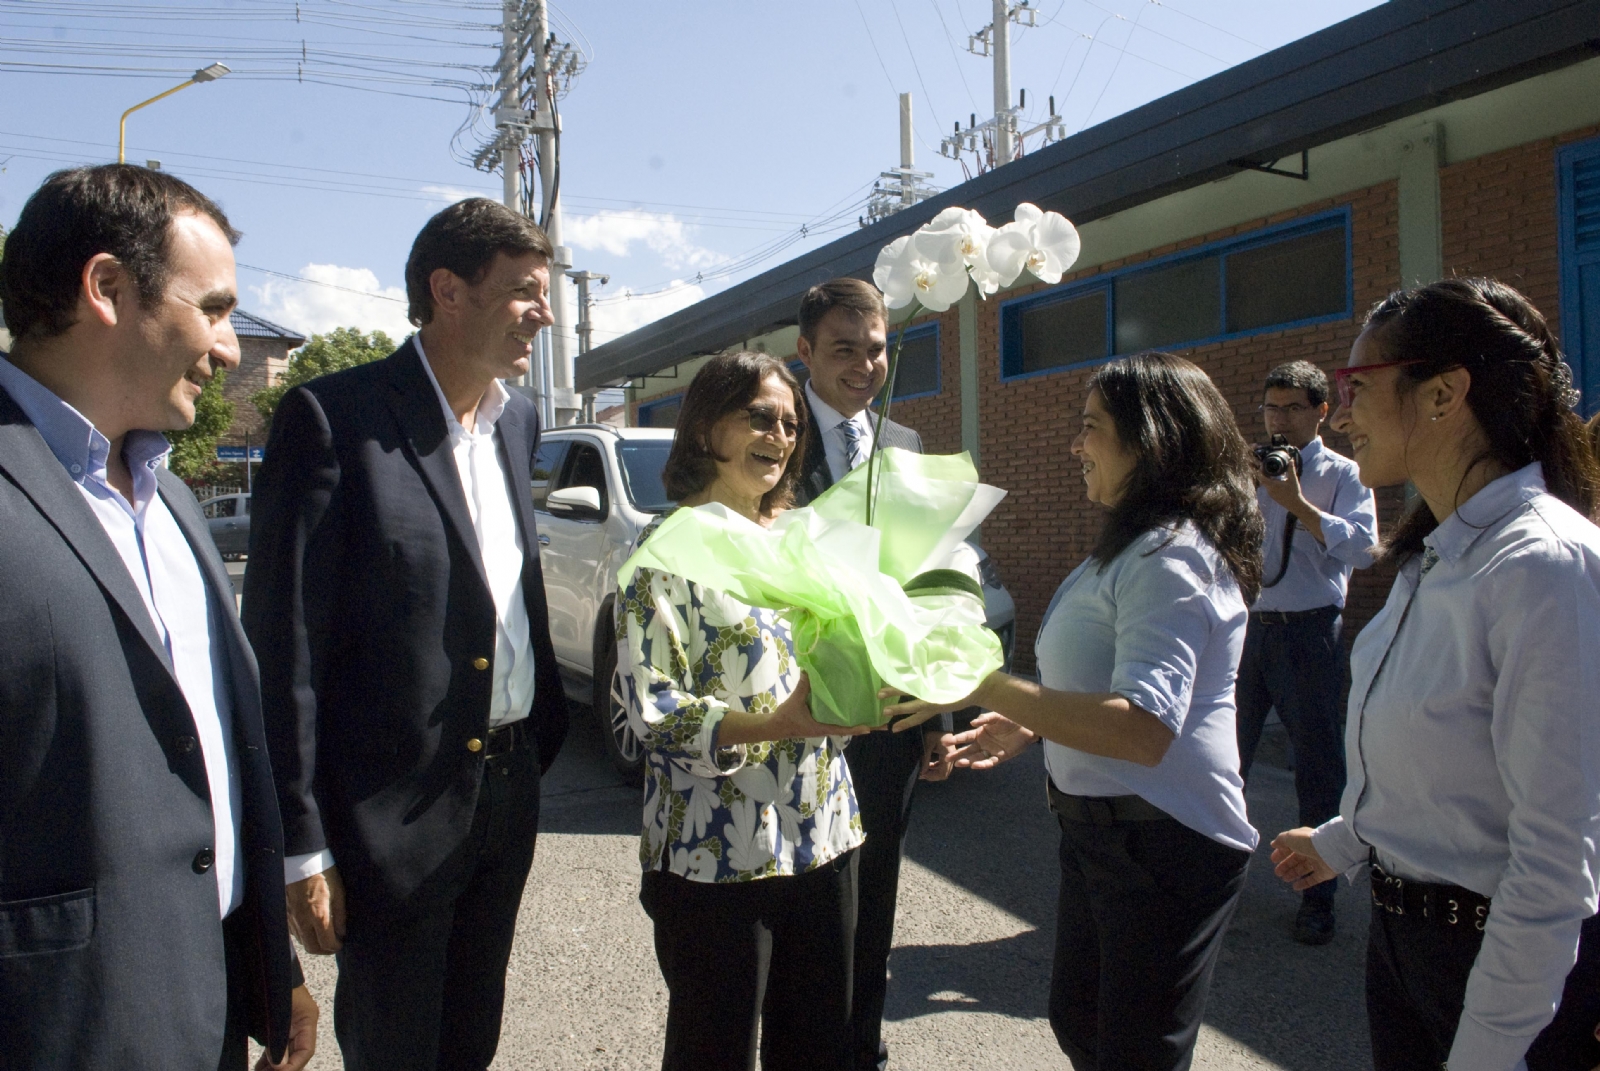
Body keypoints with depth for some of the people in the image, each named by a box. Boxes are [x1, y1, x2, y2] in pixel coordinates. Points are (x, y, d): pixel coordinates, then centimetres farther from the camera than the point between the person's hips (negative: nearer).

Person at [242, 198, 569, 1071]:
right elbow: (283, 642, -15)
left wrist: (546, 724, 13)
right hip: (396, 809, -6)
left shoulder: (516, 420, 7)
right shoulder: (333, 417, -14)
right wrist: (302, 847, -15)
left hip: (508, 793, 6)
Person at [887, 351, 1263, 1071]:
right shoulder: (1134, 543, 12)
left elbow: (1144, 728, -33)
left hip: (1163, 841, -10)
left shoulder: (1171, 557, -22)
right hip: (1099, 823, 10)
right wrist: (1033, 725, 12)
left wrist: (982, 684, -35)